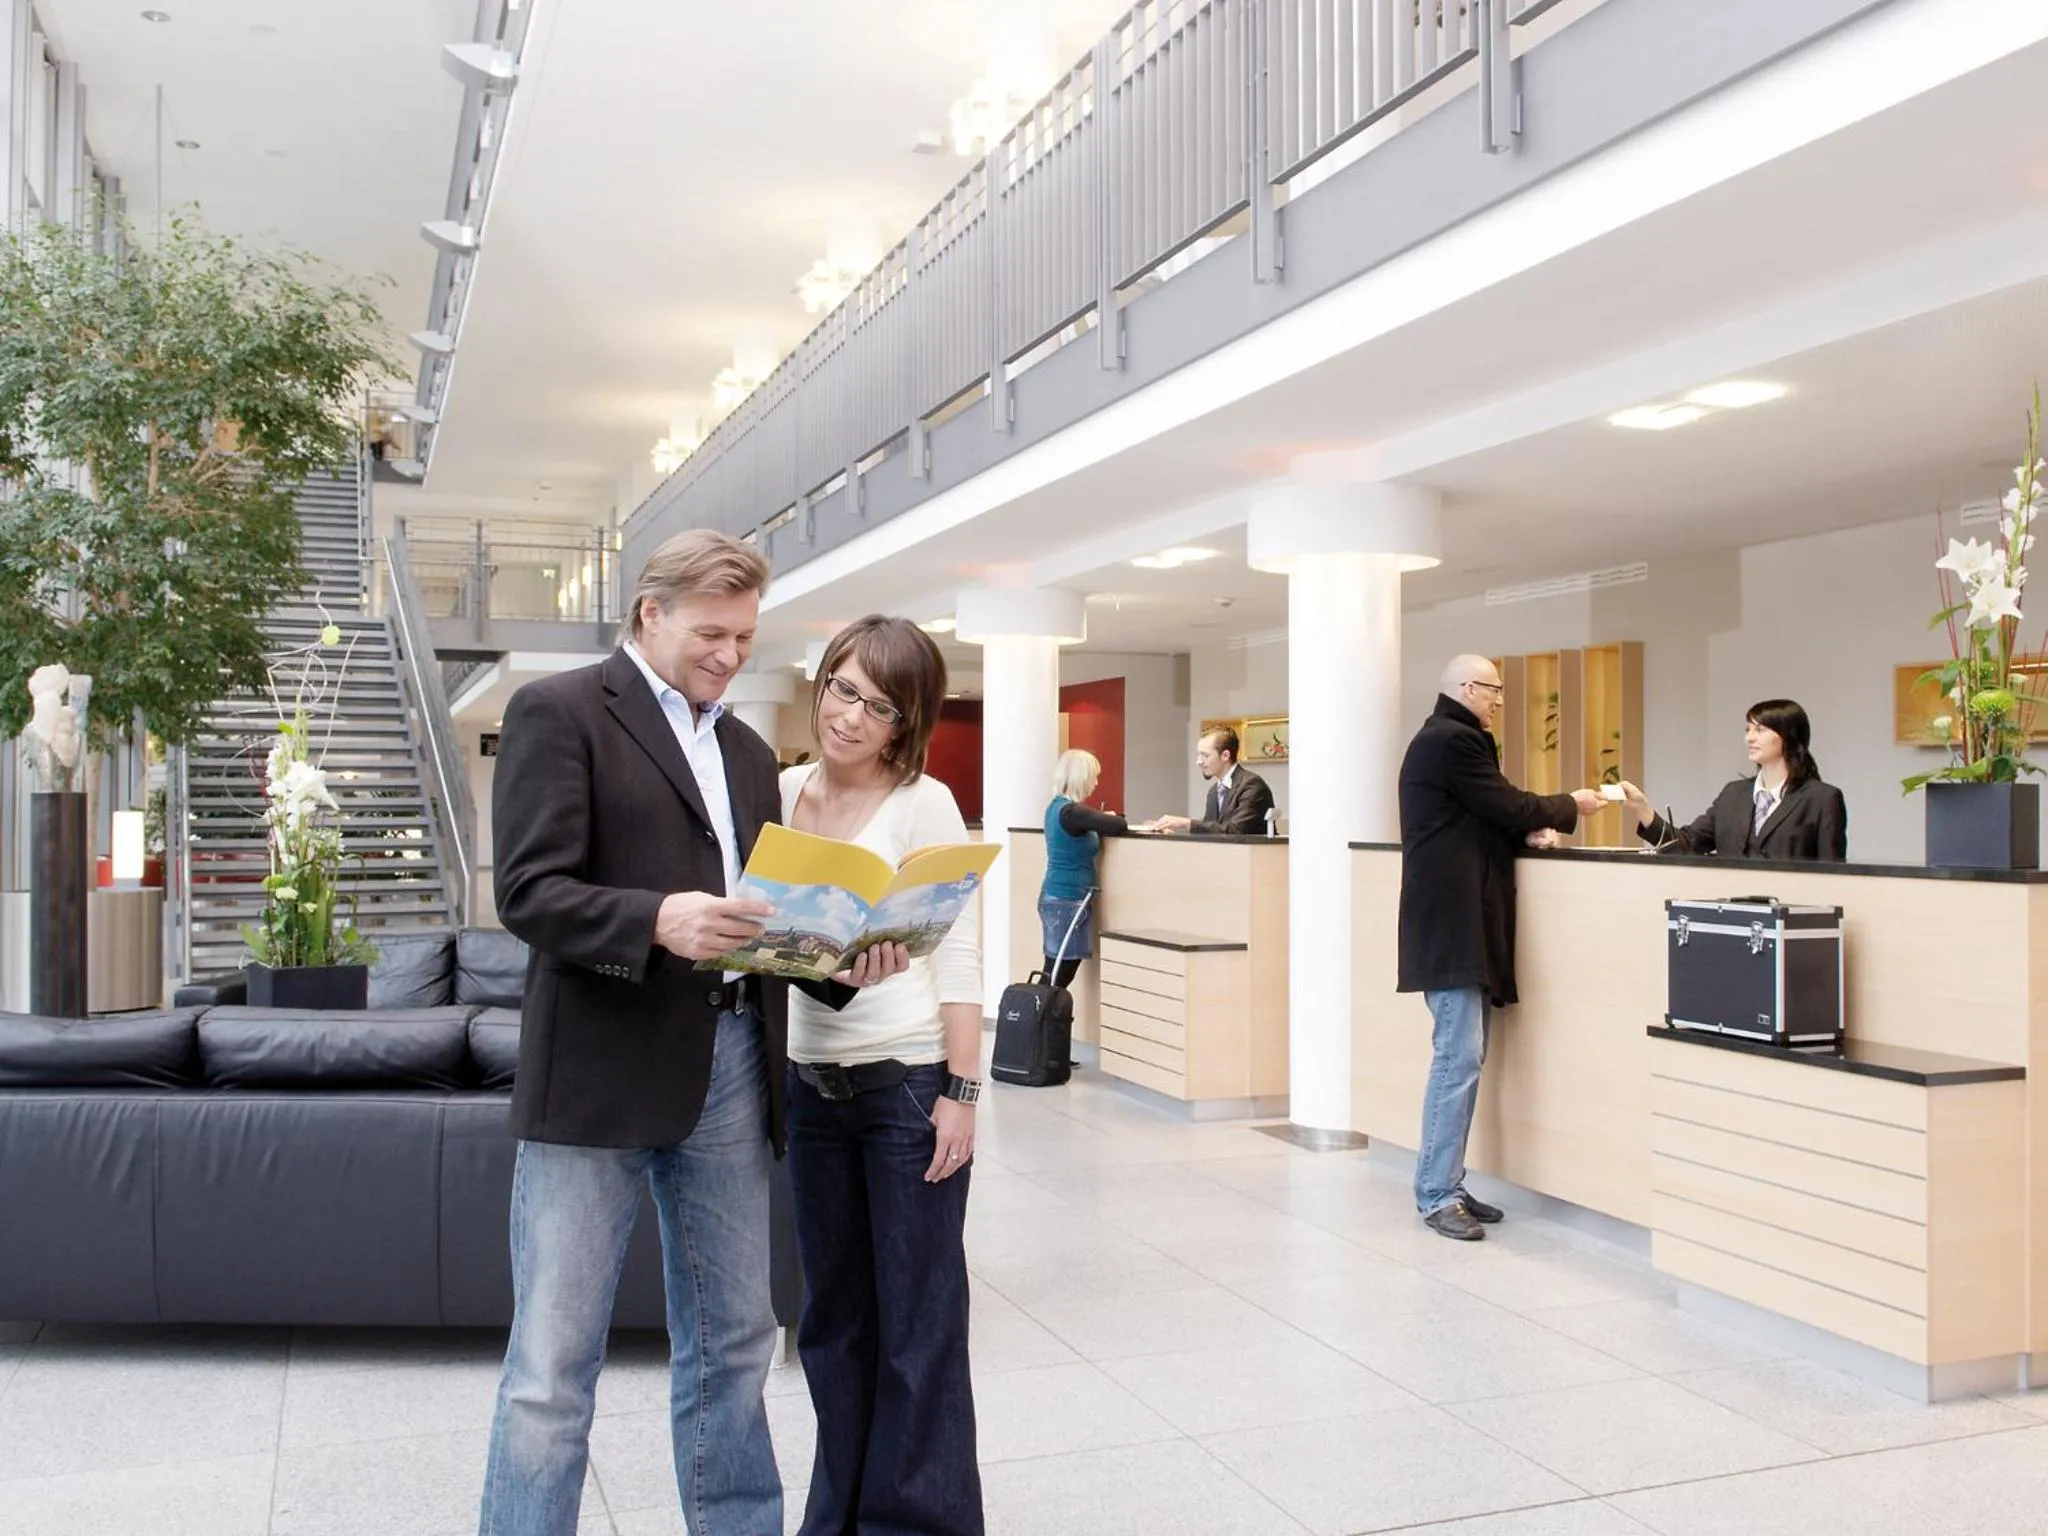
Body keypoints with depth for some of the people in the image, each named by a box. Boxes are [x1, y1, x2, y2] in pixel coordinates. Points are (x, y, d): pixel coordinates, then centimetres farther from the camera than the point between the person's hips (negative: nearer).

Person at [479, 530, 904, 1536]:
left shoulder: (748, 753, 18)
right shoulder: (559, 711, -2)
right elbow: (529, 892, -12)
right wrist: (658, 920, -28)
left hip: (730, 1067, 6)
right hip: (599, 1072, -6)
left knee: (732, 1343, 15)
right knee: (552, 1366, -1)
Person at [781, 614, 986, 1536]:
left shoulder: (923, 803, -8)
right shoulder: (782, 792, 6)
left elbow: (958, 957, -10)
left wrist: (961, 1092, -14)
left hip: (908, 1083, -5)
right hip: (810, 1084, 5)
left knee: (917, 1320, 5)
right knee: (833, 1315, 16)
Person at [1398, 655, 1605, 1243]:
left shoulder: (1447, 738, 20)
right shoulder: (1454, 739, -12)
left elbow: (1486, 816, 20)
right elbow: (1509, 805, -12)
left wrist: (1528, 830, 2)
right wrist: (1569, 807, 5)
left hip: (1460, 922, 11)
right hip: (1452, 923, -11)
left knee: (1463, 1055, 11)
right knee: (1458, 1057, -10)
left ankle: (1445, 1184, 16)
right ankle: (1437, 1195, -5)